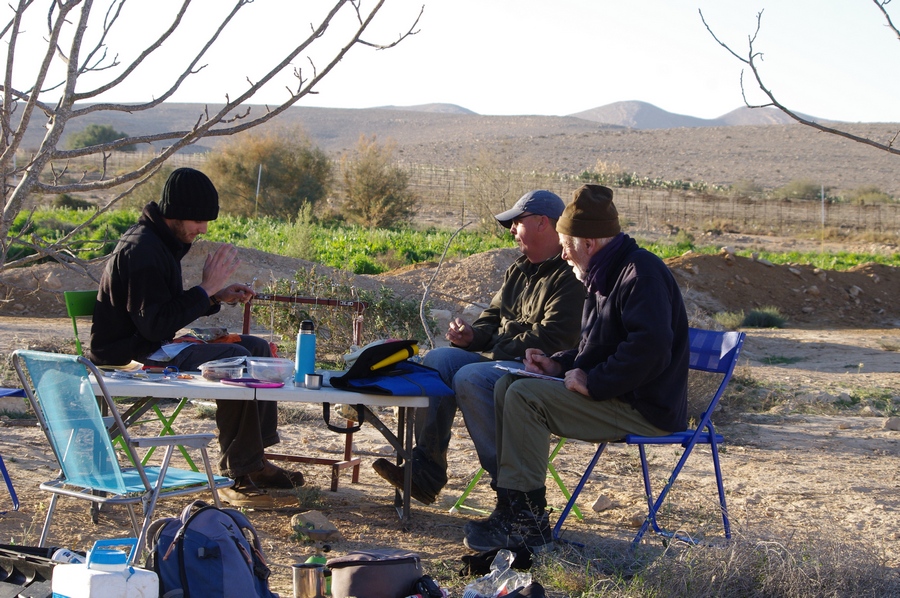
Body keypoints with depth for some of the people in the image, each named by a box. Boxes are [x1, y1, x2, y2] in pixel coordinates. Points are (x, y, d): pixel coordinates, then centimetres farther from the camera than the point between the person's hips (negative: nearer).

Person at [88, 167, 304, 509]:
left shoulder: (163, 242, 12)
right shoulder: (142, 250, -21)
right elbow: (156, 325, -27)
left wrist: (218, 297, 4)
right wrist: (206, 289, -21)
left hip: (157, 342, 11)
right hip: (133, 352, -11)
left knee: (258, 348, 7)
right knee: (235, 360, -26)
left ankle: (256, 460, 8)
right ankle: (239, 474, -18)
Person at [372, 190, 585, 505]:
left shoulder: (570, 276, -12)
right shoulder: (519, 270, 20)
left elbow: (551, 339, -21)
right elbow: (493, 316, 23)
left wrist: (497, 351, -17)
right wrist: (472, 335, -1)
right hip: (499, 358, 10)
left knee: (471, 378, -31)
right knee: (437, 360, -9)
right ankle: (426, 466, -12)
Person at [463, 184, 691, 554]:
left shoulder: (641, 273, -16)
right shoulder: (606, 275, 18)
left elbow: (650, 349, -29)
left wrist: (592, 381, -22)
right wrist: (559, 365, 9)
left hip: (647, 410, -11)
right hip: (615, 395, 11)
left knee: (525, 397, -21)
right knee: (508, 387, 5)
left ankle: (527, 524, -17)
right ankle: (512, 505, -1)